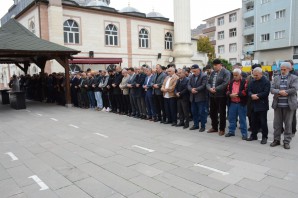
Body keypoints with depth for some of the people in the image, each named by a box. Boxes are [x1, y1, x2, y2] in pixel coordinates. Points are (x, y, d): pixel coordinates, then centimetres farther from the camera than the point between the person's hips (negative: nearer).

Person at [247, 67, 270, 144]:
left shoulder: (266, 82, -7)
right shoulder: (253, 81, 9)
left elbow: (266, 93, -16)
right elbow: (249, 91, 4)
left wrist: (257, 96, -18)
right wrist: (252, 95, -16)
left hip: (262, 105, -5)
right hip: (254, 105, 5)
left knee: (263, 122, 1)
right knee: (254, 121, 12)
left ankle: (264, 137, 13)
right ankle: (253, 135, 24)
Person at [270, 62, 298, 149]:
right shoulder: (276, 78, 10)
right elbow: (272, 89, 0)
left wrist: (283, 92, -12)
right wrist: (280, 92, -18)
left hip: (289, 105, -3)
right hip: (277, 105, 3)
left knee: (288, 124, 4)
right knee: (277, 123, 9)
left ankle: (287, 141, 14)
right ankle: (276, 140, 20)